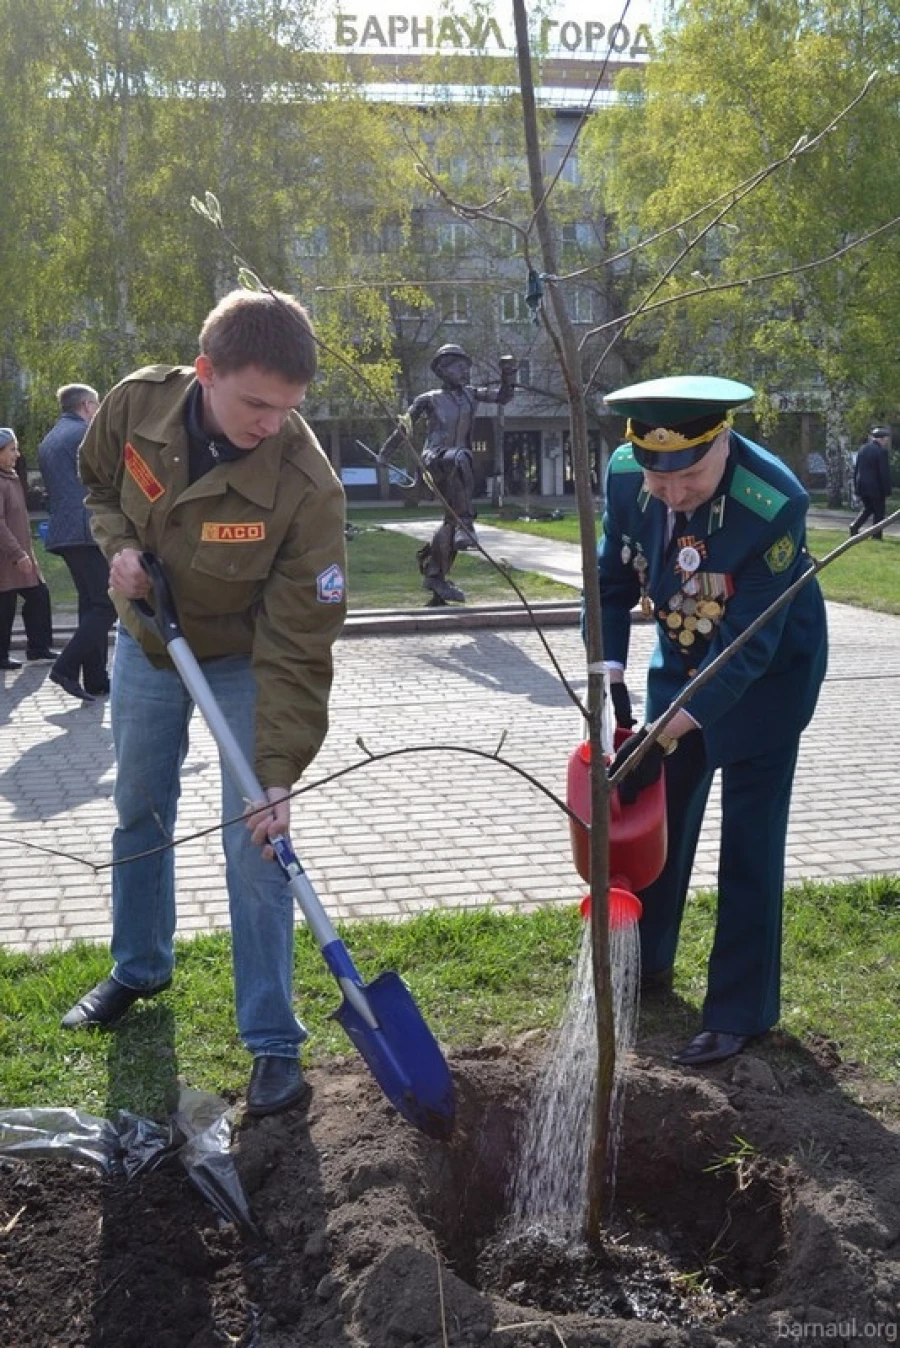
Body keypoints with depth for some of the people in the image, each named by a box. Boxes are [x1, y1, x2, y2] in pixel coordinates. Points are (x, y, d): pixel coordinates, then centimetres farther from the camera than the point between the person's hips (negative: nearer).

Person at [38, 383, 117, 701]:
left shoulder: (47, 441, 20)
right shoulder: (87, 434, -6)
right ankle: (67, 667, -17)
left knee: (90, 603, 12)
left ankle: (96, 680, 11)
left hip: (62, 532, 9)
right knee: (106, 604, -7)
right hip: (91, 530, -9)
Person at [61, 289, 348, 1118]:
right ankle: (139, 969, 42)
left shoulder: (305, 483, -33)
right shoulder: (138, 405, -22)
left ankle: (273, 1042, 6)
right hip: (146, 645, 4)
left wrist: (278, 772, -33)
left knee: (256, 847, -8)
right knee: (139, 814, 19)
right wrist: (119, 543, -17)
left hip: (244, 662, -4)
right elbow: (98, 480, 3)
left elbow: (298, 646, -30)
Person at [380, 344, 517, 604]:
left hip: (456, 468, 5)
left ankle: (434, 575, 22)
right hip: (435, 460, -5)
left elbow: (503, 397, 11)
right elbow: (403, 428, 11)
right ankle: (465, 523, -40)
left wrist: (508, 377, -7)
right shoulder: (429, 399, 6)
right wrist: (383, 454, 12)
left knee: (452, 520, 8)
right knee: (460, 457, -38)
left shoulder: (470, 394, 17)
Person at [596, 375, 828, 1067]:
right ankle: (646, 964, 35)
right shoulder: (627, 473, -18)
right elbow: (612, 582, -5)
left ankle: (740, 1011, 11)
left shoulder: (775, 503, -33)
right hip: (682, 660, 6)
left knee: (750, 846, -3)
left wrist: (668, 732, -34)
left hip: (766, 675, -5)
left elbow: (748, 646, -30)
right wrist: (609, 677, -18)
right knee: (658, 810, 15)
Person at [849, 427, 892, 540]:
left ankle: (855, 526, 5)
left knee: (867, 508, 22)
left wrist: (856, 486, 18)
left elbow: (855, 469, 12)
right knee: (878, 511, 6)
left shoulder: (862, 450, 7)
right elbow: (885, 473, -15)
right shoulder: (881, 451, -15)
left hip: (861, 487, 6)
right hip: (875, 488, -6)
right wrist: (887, 491, -9)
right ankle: (877, 536, 6)